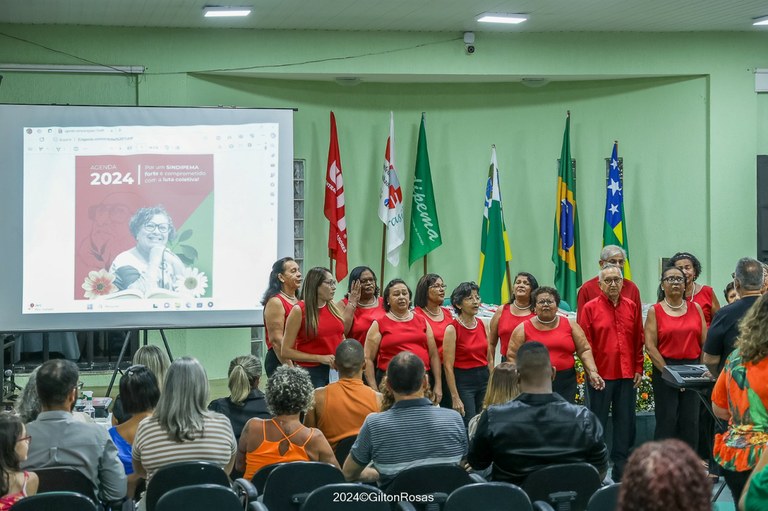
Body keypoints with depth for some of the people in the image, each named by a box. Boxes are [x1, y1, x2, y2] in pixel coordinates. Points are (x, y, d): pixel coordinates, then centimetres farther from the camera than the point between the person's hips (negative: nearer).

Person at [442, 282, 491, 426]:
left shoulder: (483, 325, 6)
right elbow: (448, 366, -11)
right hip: (463, 381, -5)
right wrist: (455, 398, -13)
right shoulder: (452, 329, -10)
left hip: (484, 378, 5)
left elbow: (489, 360, 13)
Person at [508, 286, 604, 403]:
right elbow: (512, 357, 6)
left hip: (566, 384, 1)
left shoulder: (570, 325, 9)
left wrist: (592, 372, -5)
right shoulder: (523, 329, 5)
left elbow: (584, 350, 8)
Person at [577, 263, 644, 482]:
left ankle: (621, 471, 15)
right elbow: (585, 344, -4)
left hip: (627, 375, 4)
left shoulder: (631, 307, 8)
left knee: (625, 423, 7)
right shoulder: (590, 308, -2)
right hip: (601, 375, -3)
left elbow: (638, 340, 11)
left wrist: (638, 369, 5)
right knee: (597, 423, 4)